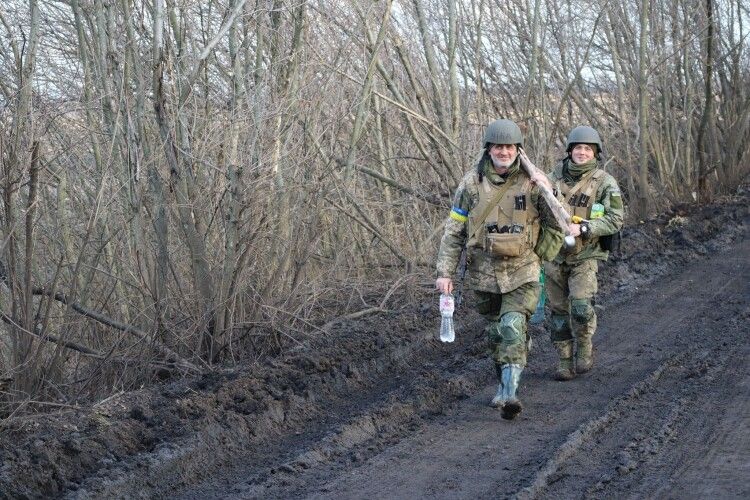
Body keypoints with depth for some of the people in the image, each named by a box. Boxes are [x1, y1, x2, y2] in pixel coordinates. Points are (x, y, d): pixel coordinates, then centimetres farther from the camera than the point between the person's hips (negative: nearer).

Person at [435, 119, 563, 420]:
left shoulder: (532, 181, -3)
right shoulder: (472, 183, 0)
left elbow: (558, 223, -3)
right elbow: (454, 230, 3)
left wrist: (549, 192, -20)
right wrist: (445, 271, -3)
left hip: (522, 273, -2)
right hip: (484, 272, 3)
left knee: (512, 328, -19)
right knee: (495, 333, 14)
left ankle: (509, 393, -24)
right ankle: (504, 382, 32)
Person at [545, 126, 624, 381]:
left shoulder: (605, 183, -6)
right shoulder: (555, 177, 5)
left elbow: (615, 220, -12)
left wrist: (582, 228, -22)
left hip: (585, 256, -4)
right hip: (555, 254, 4)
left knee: (581, 306, -20)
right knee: (559, 310, 6)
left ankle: (584, 348, 5)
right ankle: (565, 361, 16)